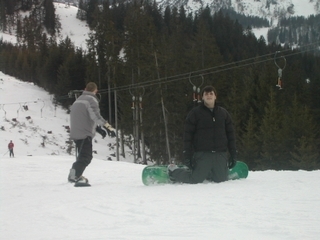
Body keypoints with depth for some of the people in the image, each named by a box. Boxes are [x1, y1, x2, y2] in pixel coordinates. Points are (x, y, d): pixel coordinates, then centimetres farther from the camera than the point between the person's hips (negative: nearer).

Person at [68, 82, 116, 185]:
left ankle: (76, 175, 17)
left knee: (83, 155, 19)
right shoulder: (91, 100, -7)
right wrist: (108, 127, -25)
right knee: (86, 157, -8)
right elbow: (96, 116, -21)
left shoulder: (78, 100, 21)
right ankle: (74, 175, -17)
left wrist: (98, 128, 25)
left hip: (75, 133, 9)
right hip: (85, 134, -9)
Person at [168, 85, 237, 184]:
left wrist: (233, 154, 10)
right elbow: (187, 135, -1)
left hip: (221, 155, 4)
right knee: (195, 179, -7)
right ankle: (173, 171, 20)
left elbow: (230, 134, 16)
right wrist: (187, 155, -8)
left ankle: (205, 174, 30)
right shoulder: (195, 113, 2)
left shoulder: (223, 113, 14)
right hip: (202, 155, -4)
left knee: (221, 179, -1)